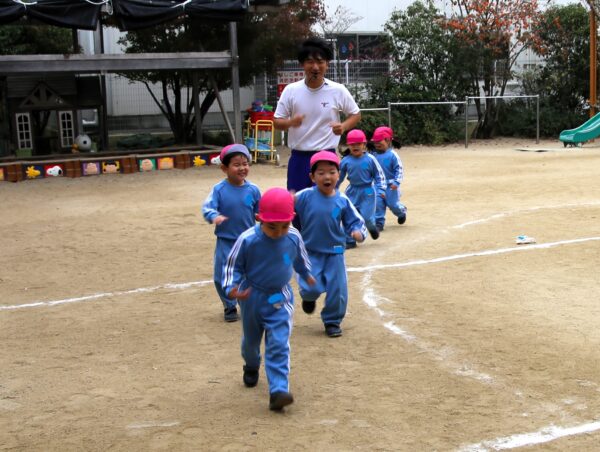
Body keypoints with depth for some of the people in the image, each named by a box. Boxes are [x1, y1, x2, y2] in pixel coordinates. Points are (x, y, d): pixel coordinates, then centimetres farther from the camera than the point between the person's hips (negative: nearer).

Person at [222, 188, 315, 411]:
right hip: (253, 298, 0)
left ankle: (278, 390, -14)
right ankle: (251, 368, 54)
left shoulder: (294, 237, -14)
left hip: (280, 299, 0)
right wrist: (232, 287, -24)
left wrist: (307, 275, 25)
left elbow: (300, 259, 9)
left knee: (279, 344, -11)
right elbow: (233, 265, -10)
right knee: (251, 340, 23)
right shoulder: (247, 240, -23)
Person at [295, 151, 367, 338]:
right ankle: (309, 298, 26)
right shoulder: (305, 197, -11)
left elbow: (355, 221, 1)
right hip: (311, 252, -2)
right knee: (312, 288, -13)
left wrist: (358, 232, -19)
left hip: (335, 253, 2)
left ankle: (333, 321, 26)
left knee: (337, 289, 3)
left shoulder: (342, 201, -7)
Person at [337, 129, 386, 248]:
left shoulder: (370, 159, -8)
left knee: (366, 217, -7)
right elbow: (339, 176, 10)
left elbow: (379, 175, -1)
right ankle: (350, 241, 12)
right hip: (352, 192, 3)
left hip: (367, 192, -3)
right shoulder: (345, 161, -2)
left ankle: (372, 227, 29)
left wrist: (380, 190, -9)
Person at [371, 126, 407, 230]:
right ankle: (379, 223, 4)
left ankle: (402, 212, 35)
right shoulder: (375, 155, 2)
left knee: (393, 204, 3)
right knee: (378, 203, -4)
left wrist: (396, 182, -22)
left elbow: (399, 169, -13)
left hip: (391, 186, -4)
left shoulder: (392, 155, -13)